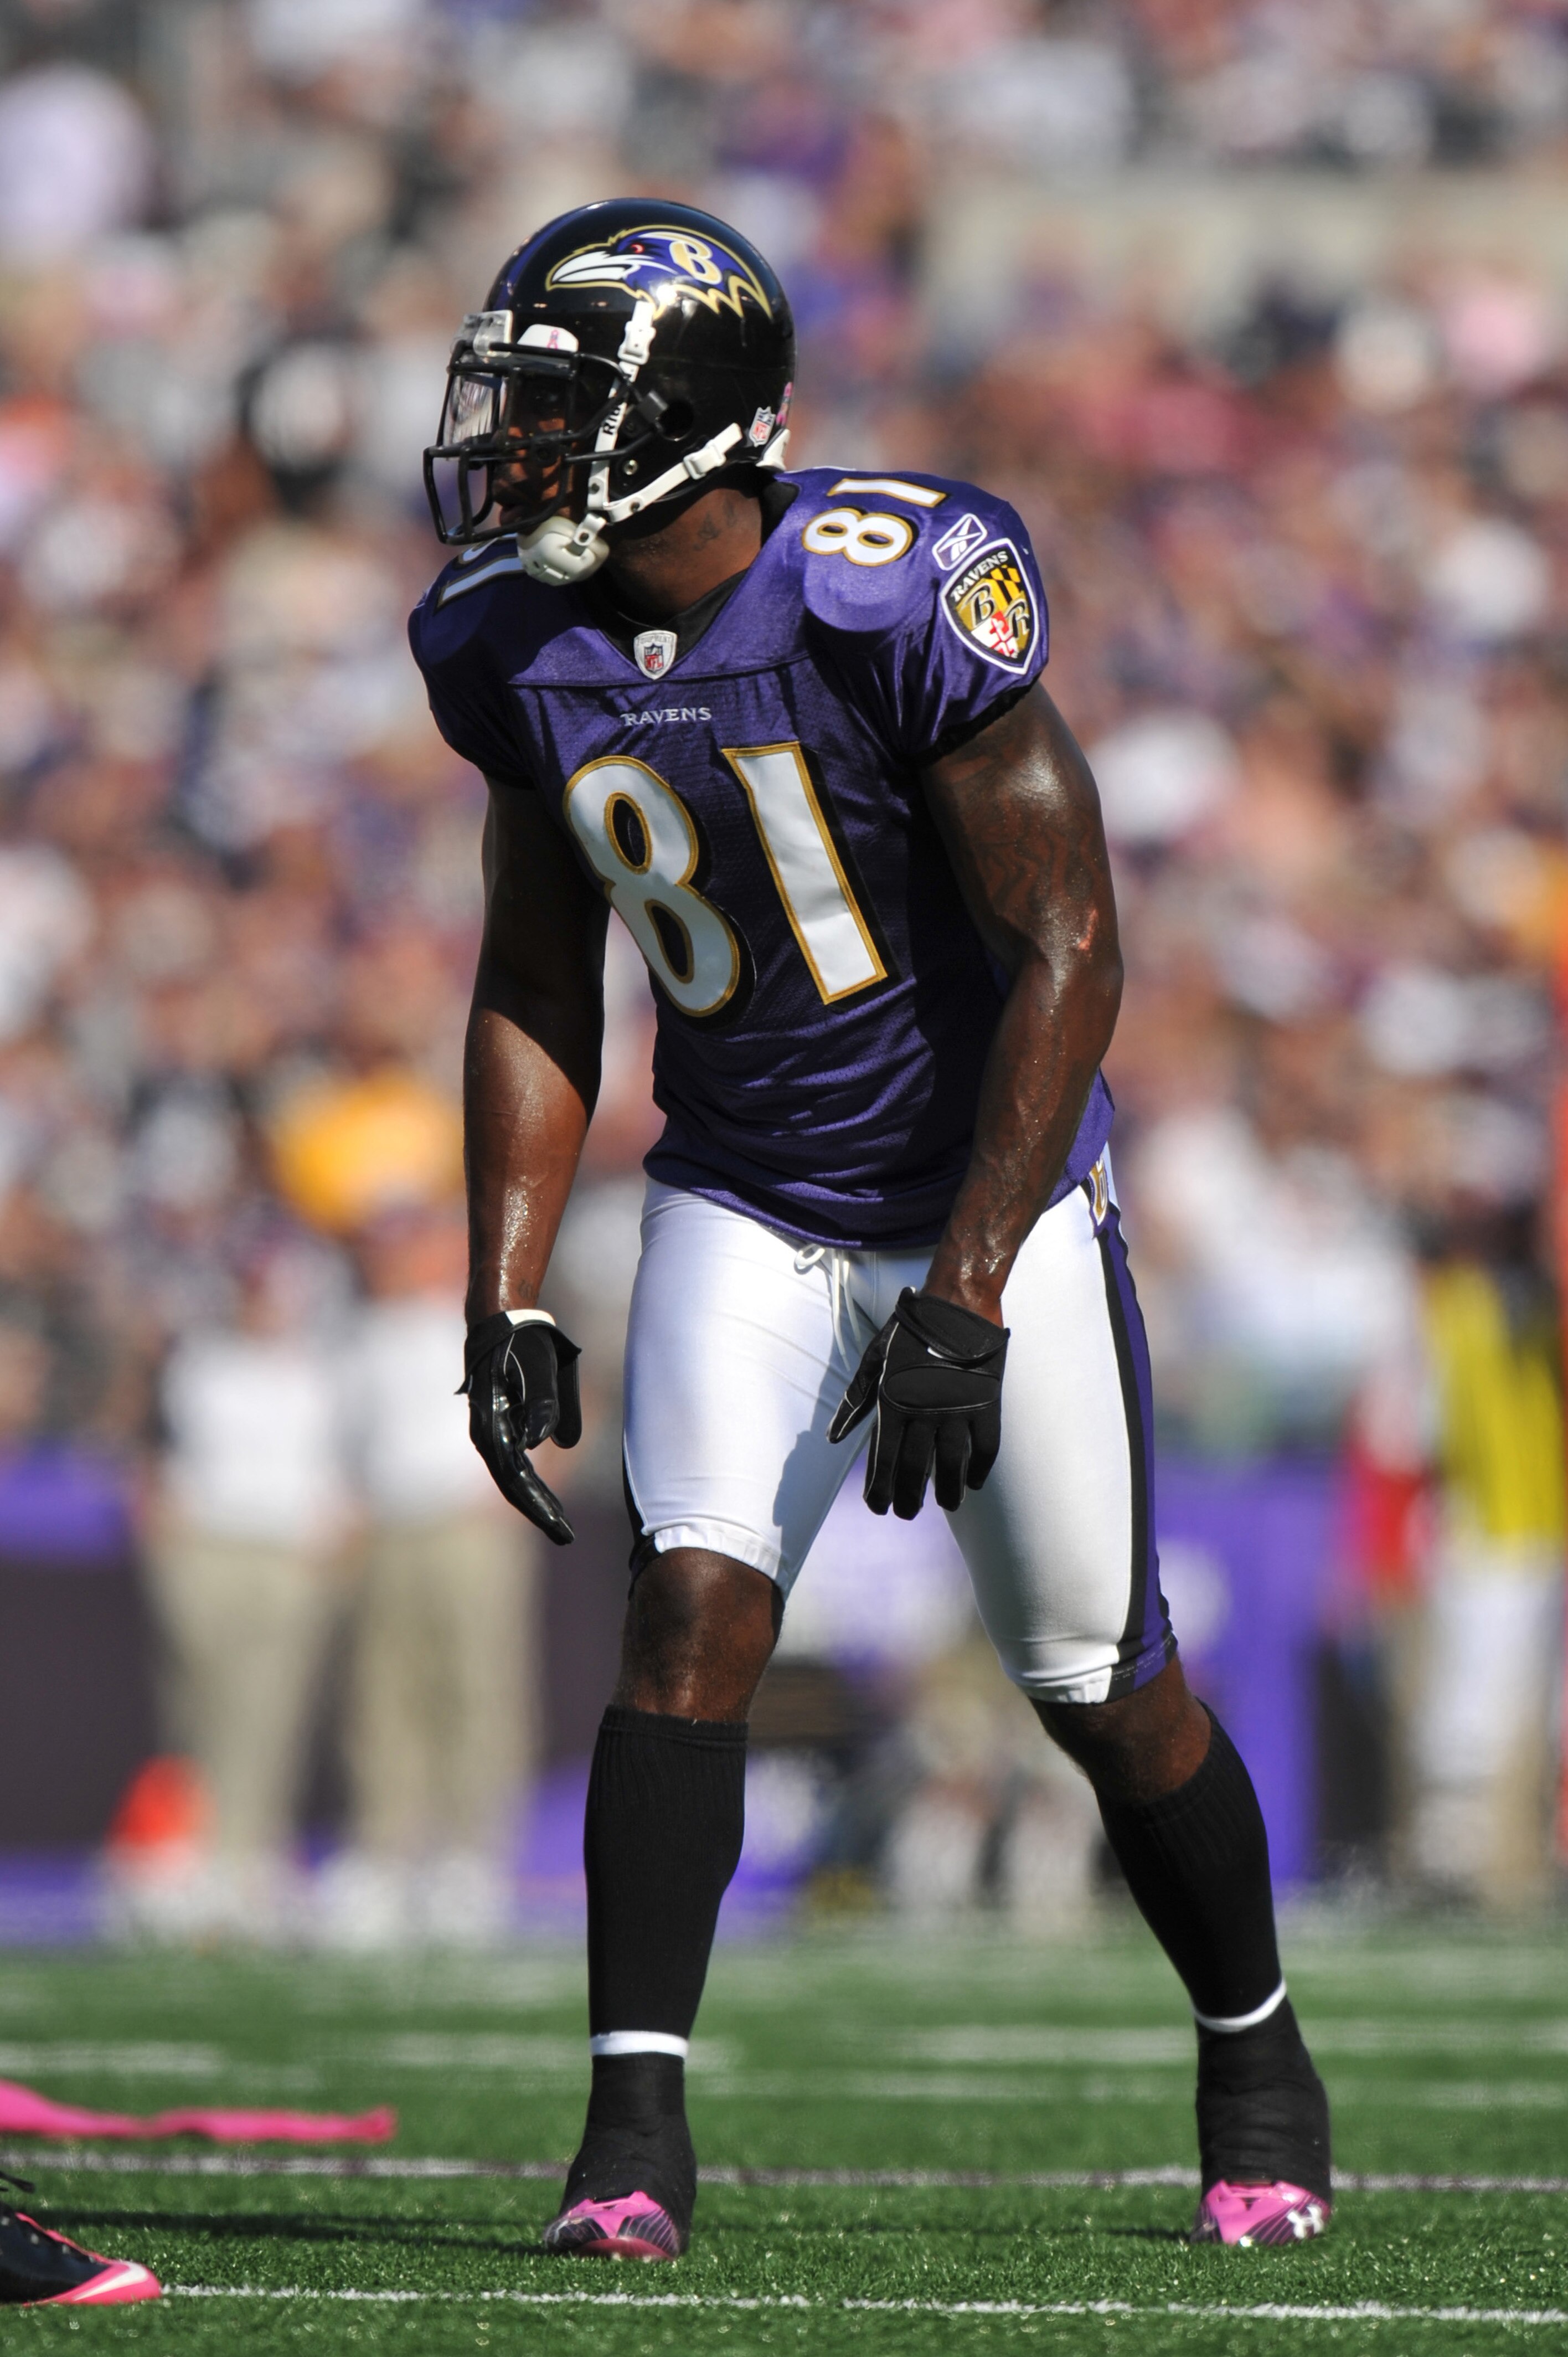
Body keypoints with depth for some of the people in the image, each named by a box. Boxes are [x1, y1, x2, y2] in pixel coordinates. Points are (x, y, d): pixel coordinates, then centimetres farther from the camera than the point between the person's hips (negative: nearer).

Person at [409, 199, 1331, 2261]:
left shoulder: (898, 597, -25)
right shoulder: (519, 652, -6)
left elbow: (1069, 955, -21)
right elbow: (535, 989, 7)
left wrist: (967, 1296, -24)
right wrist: (505, 1298, -2)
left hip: (994, 1190, -4)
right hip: (745, 1203, 4)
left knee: (1103, 1685, 6)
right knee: (694, 1611, -16)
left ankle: (1258, 2061, 30)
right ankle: (636, 2128, -17)